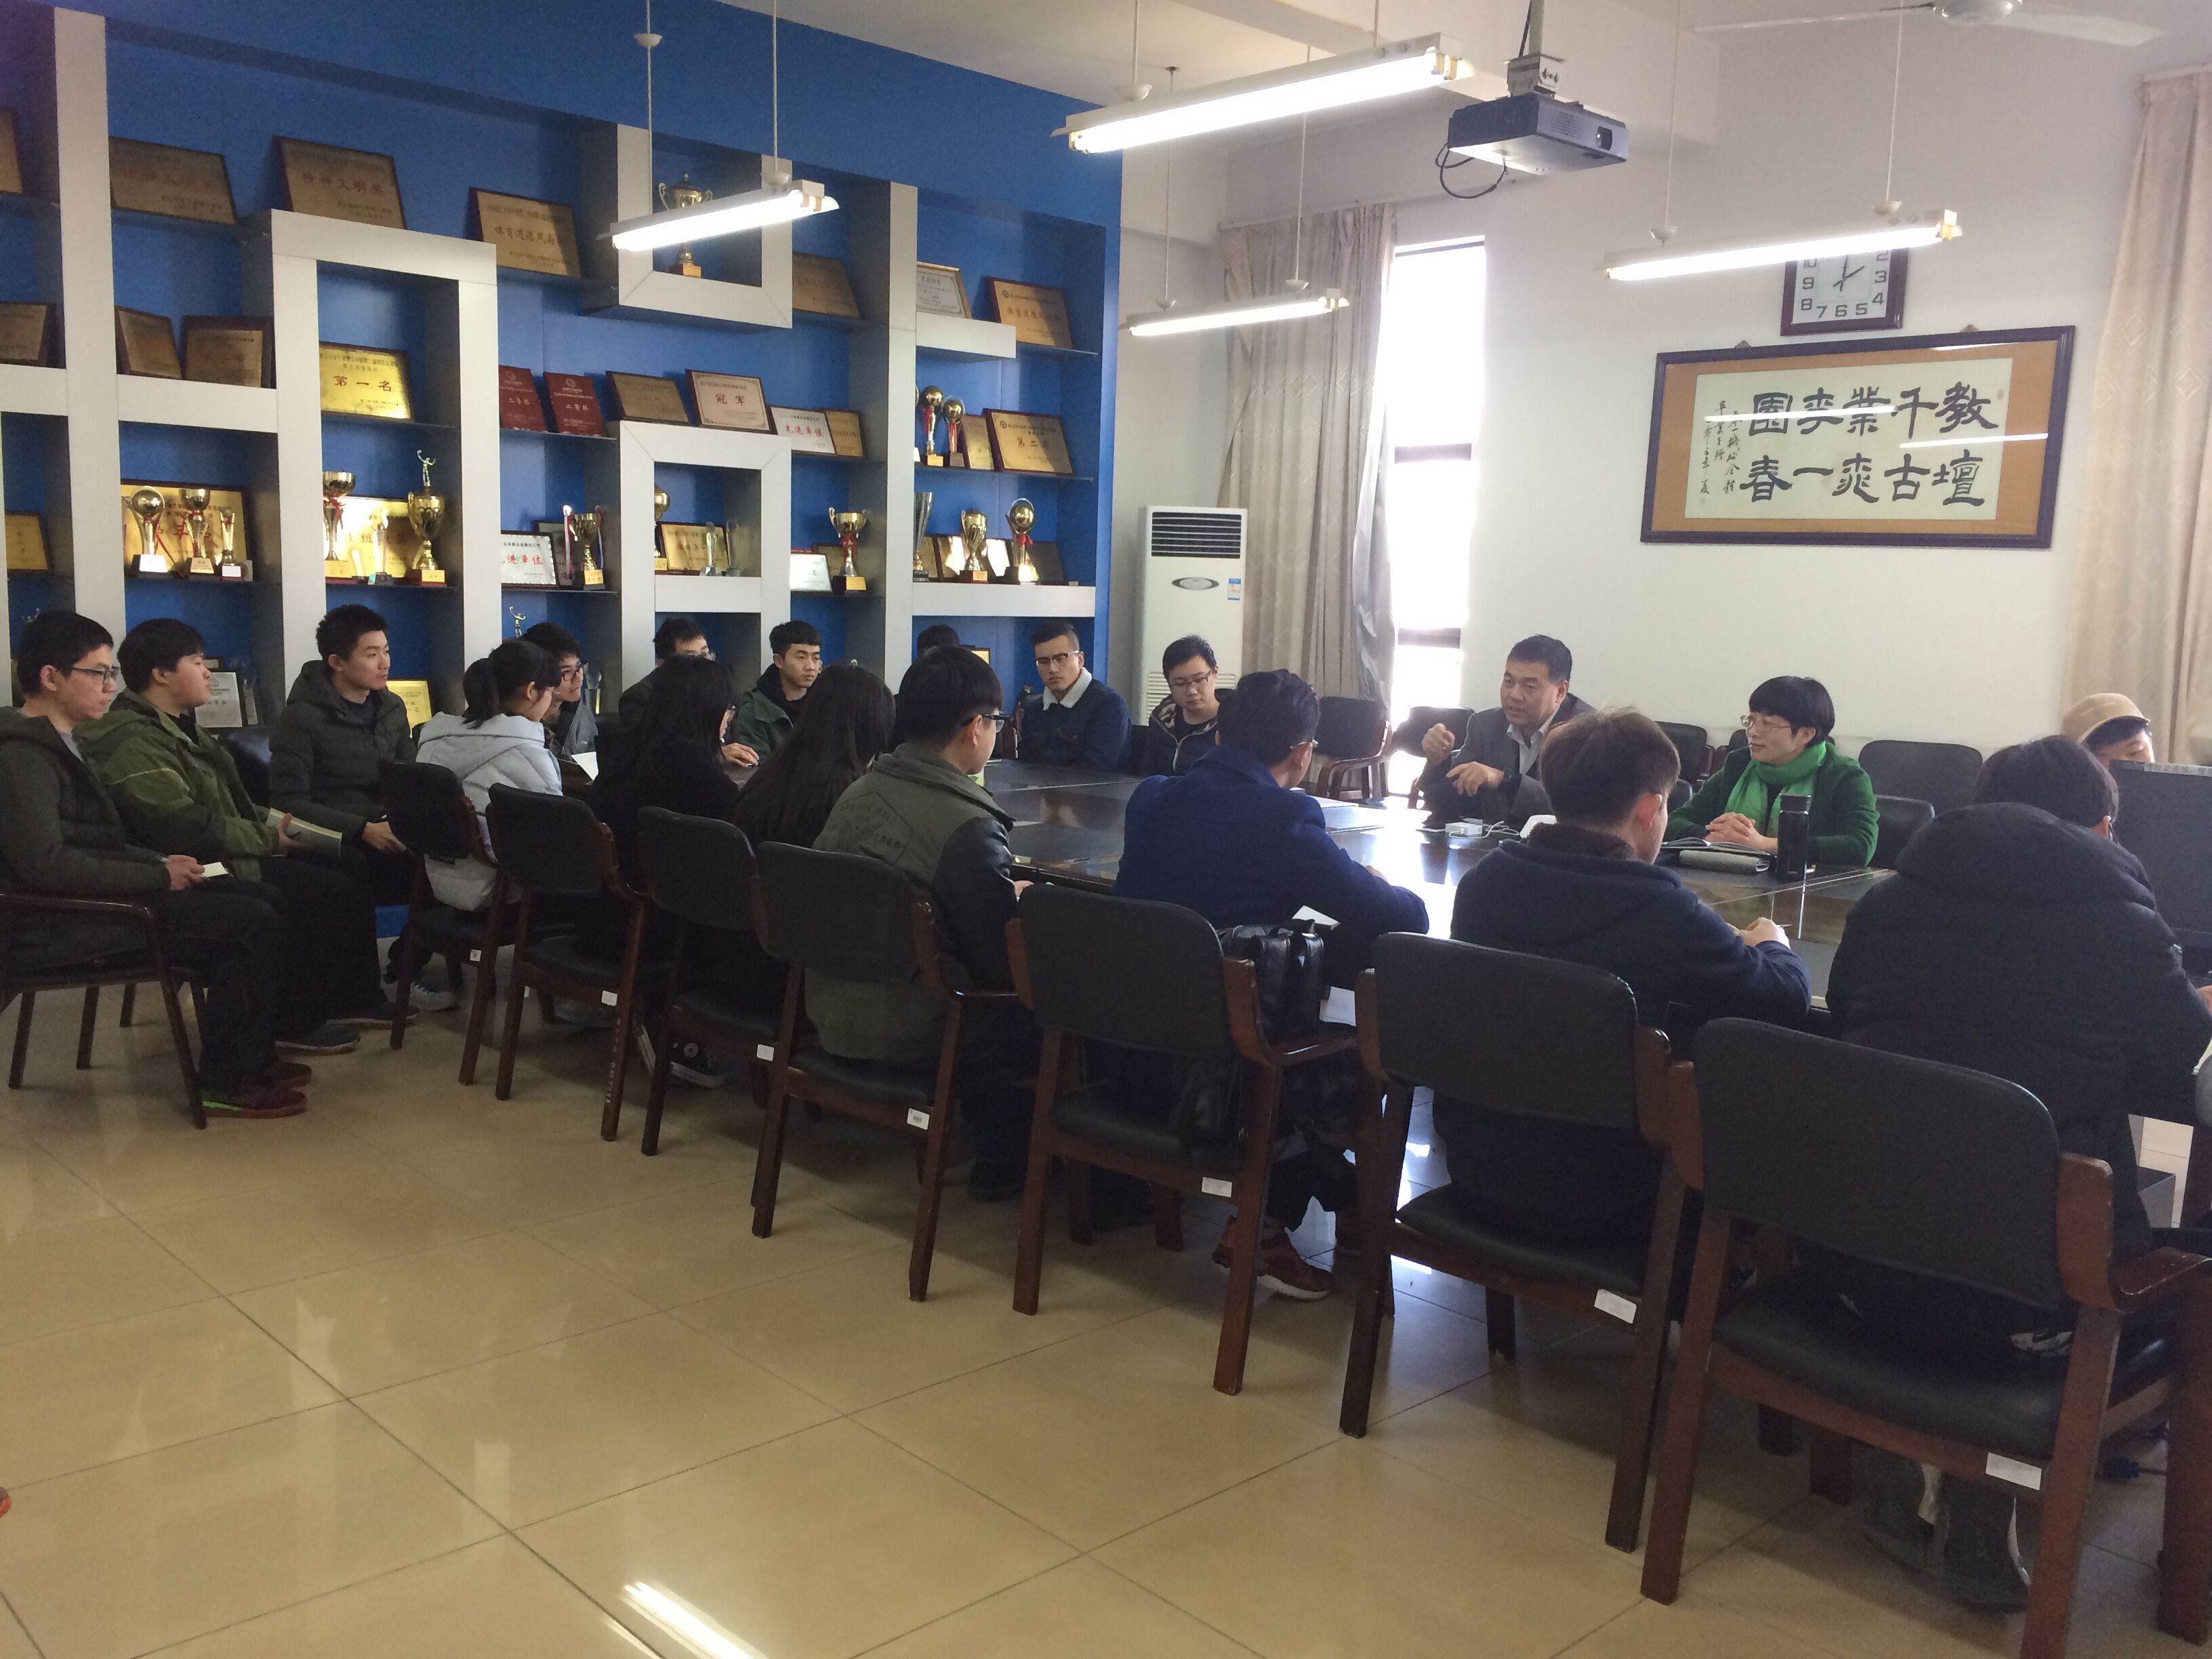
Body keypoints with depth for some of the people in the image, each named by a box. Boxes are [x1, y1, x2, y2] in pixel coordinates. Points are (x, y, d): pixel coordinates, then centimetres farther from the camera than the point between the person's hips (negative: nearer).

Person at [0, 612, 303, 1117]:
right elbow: (46, 863, -25)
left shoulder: (56, 743, 17)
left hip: (86, 901, 10)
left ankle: (250, 1059, 10)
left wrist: (159, 863, 3)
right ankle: (226, 1083, -6)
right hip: (56, 924, -10)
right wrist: (158, 876, -18)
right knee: (255, 923, -17)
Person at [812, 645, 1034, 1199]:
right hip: (906, 1034, -8)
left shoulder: (858, 793, 3)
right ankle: (1004, 1159, 21)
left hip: (832, 1013, 8)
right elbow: (1004, 963, -18)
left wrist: (1002, 889, 16)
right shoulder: (967, 825, -21)